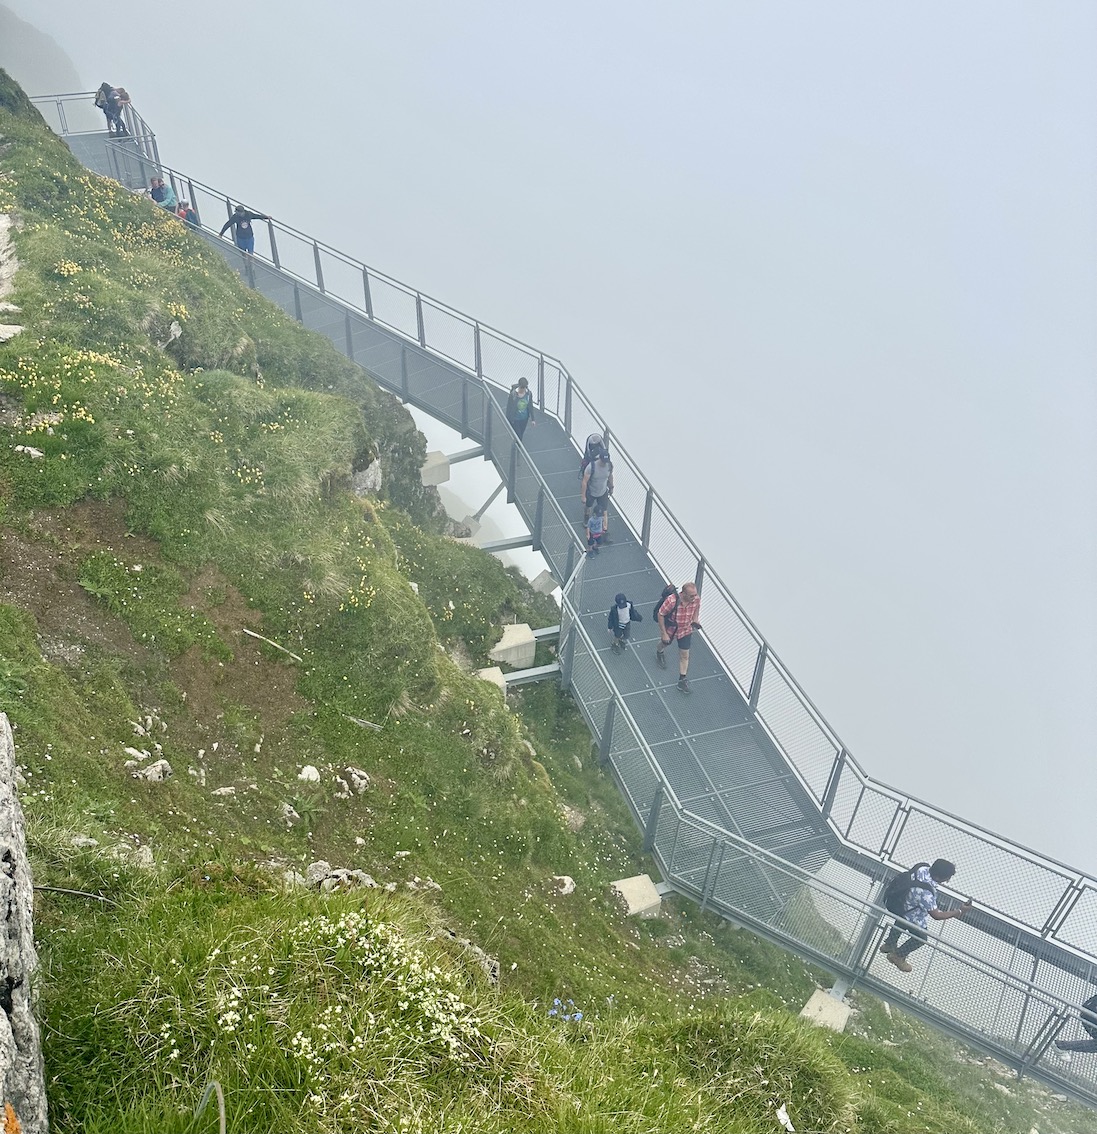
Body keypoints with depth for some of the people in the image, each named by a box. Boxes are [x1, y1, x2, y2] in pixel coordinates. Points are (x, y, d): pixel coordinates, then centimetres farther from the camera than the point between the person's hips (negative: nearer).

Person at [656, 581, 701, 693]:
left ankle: (682, 681, 19)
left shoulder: (696, 599, -25)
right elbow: (660, 615, -26)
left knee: (684, 656, 6)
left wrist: (695, 619, -10)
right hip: (670, 629, -2)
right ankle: (659, 652, 67)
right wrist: (664, 633, -22)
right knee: (665, 643, 30)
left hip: (686, 630, 2)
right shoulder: (672, 601, -39)